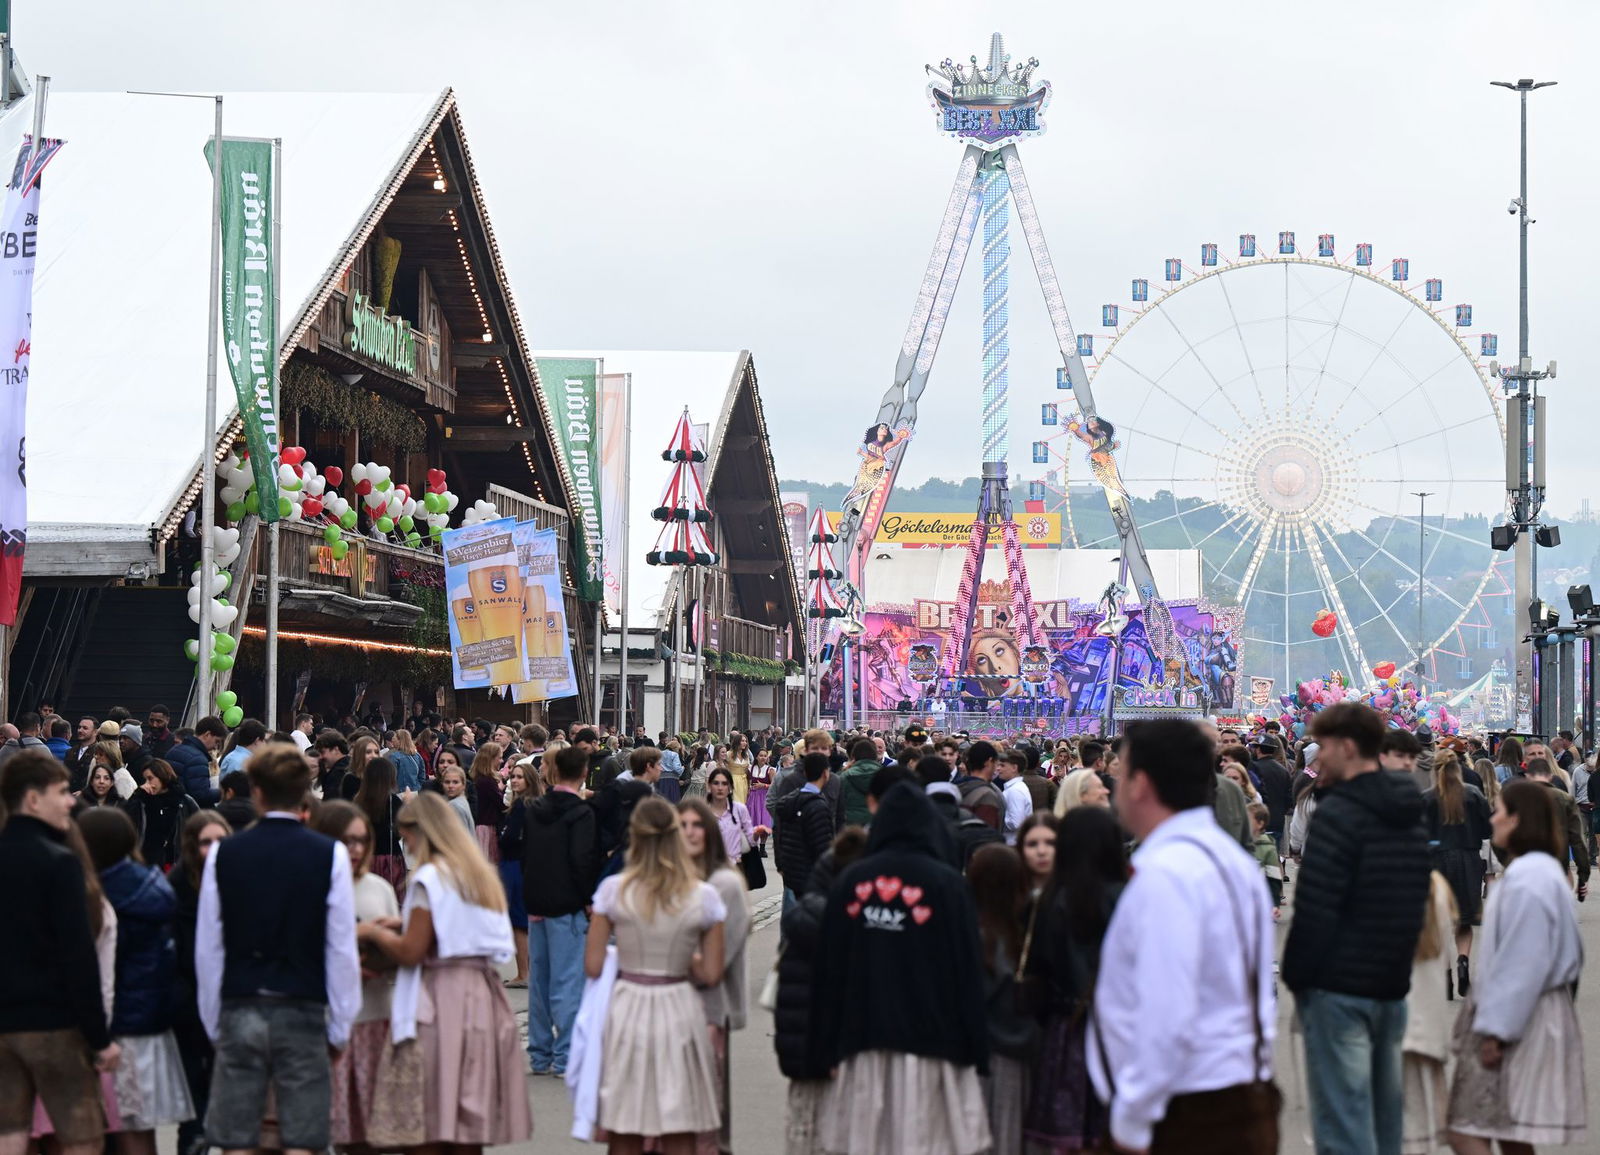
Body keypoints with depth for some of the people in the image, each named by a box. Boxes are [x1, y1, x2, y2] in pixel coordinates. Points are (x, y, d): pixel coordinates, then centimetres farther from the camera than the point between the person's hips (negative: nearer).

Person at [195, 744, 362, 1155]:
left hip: (239, 1009, 2)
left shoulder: (223, 854, 2)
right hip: (303, 1013, -1)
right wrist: (340, 1027, 5)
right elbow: (342, 948, -3)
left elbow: (208, 948, 4)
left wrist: (214, 1022, 14)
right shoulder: (330, 855, -4)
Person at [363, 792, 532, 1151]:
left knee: (430, 1125, -5)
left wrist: (375, 933, 4)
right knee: (468, 1126, 10)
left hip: (442, 996, -8)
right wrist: (403, 925, 18)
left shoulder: (430, 877, -10)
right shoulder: (481, 872, 15)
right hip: (483, 995, 8)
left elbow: (410, 953, -13)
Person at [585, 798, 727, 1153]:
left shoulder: (614, 890, -6)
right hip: (679, 1013, 0)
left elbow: (593, 966, -4)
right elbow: (711, 974, -2)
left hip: (627, 1008, 0)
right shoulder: (704, 897, -4)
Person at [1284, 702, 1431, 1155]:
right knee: (1384, 1112, 14)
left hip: (1339, 986, -8)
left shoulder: (1339, 813, -14)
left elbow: (1313, 909, -17)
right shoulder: (1408, 815, 13)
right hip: (1393, 984, 8)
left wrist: (1295, 976, -7)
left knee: (1343, 1118, -7)